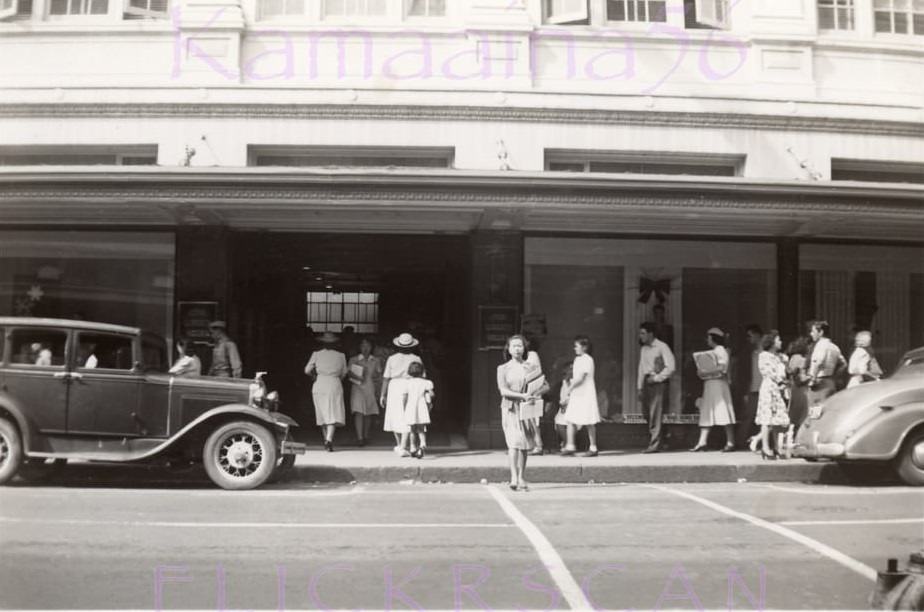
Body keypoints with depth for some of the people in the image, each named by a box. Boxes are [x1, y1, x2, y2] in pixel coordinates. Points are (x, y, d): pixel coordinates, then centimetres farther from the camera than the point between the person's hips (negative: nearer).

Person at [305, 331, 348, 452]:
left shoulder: (316, 354, 1)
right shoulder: (341, 355, 3)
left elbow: (307, 370, 0)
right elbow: (344, 373, 10)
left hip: (319, 386, 1)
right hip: (335, 385, -1)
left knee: (322, 414, 14)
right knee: (333, 414, -4)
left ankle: (326, 439, 21)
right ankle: (329, 439, -23)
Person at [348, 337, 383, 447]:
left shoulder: (376, 361, 8)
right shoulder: (353, 360, 5)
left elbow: (379, 378, 10)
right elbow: (348, 373, 2)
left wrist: (378, 392, 5)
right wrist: (357, 377, -17)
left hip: (371, 389, 2)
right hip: (358, 388, -2)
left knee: (369, 413, 5)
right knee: (358, 412, -14)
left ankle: (366, 436, 19)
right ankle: (359, 437, -18)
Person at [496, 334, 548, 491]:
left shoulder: (532, 367, 12)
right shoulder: (503, 368, 7)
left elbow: (546, 385, 8)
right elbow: (503, 390, -5)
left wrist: (538, 392, -14)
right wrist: (522, 396, -18)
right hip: (510, 409, -2)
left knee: (524, 445, 4)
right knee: (514, 442, -16)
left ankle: (522, 478, 14)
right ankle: (514, 478, -22)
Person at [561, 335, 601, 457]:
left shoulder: (587, 360, -13)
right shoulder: (577, 359, 14)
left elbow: (580, 378, -18)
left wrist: (570, 388, -9)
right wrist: (571, 388, 7)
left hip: (586, 394, -9)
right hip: (576, 395, 9)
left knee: (589, 423, -1)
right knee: (570, 420, 2)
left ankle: (593, 447, 8)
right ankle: (570, 446, 5)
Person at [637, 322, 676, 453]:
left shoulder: (662, 347, -4)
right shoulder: (643, 349, 16)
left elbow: (671, 367, -10)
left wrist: (656, 378, -12)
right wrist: (640, 387, 14)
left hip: (658, 383, -7)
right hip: (646, 382, 7)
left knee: (655, 414, -8)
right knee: (646, 414, 3)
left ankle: (654, 444, -6)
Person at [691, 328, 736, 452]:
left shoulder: (721, 351, -7)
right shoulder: (710, 352, 20)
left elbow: (722, 368, -17)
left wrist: (706, 373, -17)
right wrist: (701, 372, 3)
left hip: (718, 384, -9)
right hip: (709, 384, 9)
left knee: (724, 413, -8)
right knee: (706, 414, 4)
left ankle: (730, 443, -5)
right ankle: (702, 442, 2)